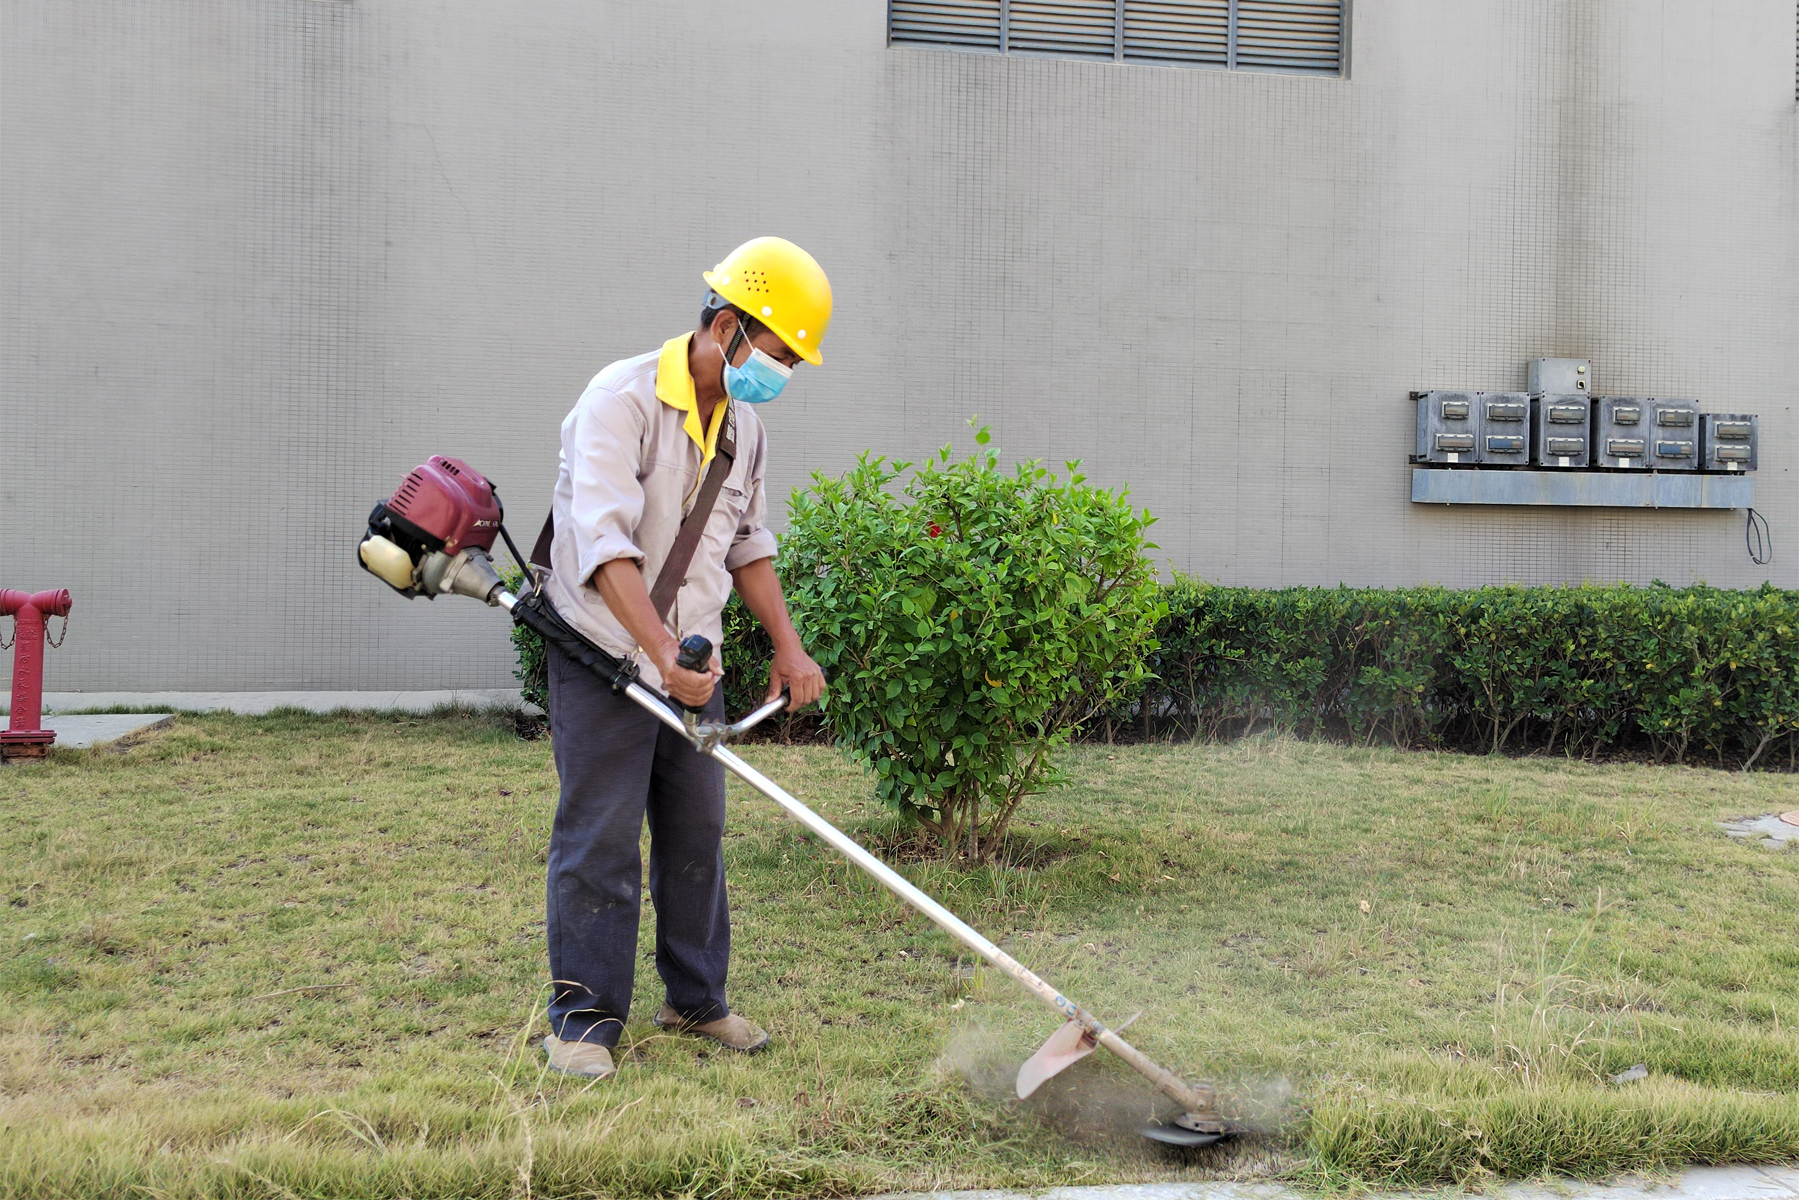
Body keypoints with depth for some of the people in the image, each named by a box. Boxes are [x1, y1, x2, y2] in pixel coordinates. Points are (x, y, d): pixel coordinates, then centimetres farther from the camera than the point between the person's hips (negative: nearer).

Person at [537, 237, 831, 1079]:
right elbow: (604, 542, -28)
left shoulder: (744, 428, 8)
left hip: (690, 663, 7)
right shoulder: (622, 400, -18)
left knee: (697, 835, 12)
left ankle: (696, 999, 25)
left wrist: (789, 648, 9)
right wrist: (661, 650, -36)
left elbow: (749, 547, 18)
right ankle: (583, 1016, 8)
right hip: (603, 658, -7)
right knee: (600, 839, -4)